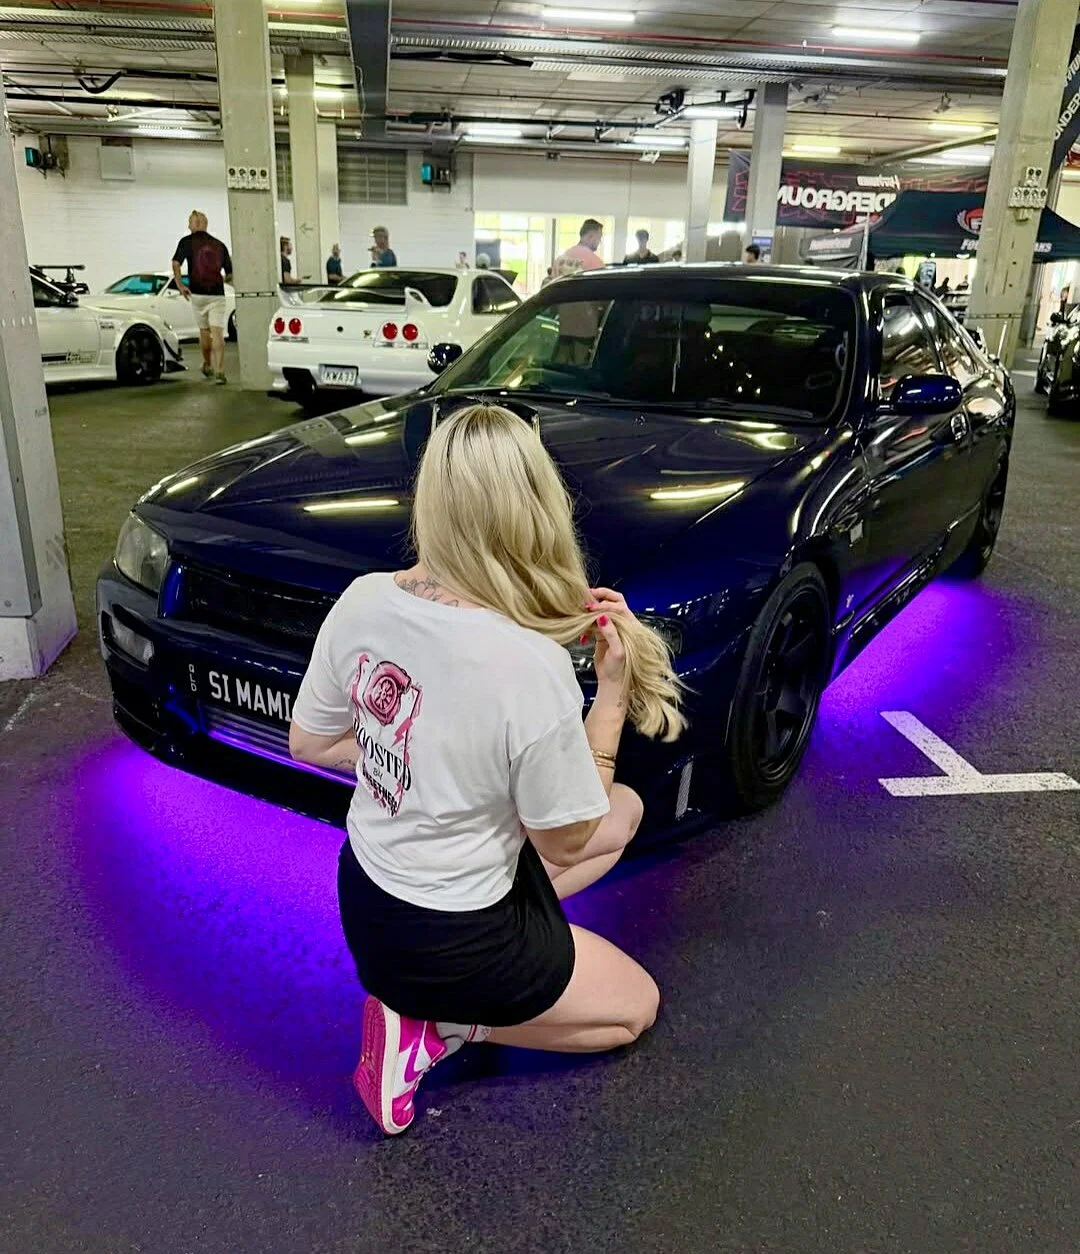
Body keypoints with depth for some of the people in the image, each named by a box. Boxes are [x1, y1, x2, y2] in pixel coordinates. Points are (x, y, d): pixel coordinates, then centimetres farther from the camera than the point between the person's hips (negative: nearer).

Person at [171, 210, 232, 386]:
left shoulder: (187, 241, 3)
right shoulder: (219, 245, 10)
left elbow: (176, 264, -11)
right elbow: (230, 275, 11)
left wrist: (180, 284, -3)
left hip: (197, 294, 0)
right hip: (217, 294, 0)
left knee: (204, 332, 17)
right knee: (218, 334, -6)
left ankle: (207, 366, 33)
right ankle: (219, 372, -20)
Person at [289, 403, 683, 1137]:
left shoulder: (363, 600, -14)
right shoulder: (532, 666, -33)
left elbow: (308, 743, 2)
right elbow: (566, 841, -16)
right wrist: (613, 691, -14)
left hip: (366, 892, 6)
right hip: (441, 945, -6)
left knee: (625, 810, 22)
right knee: (634, 1005, 24)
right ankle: (428, 1026, 6)